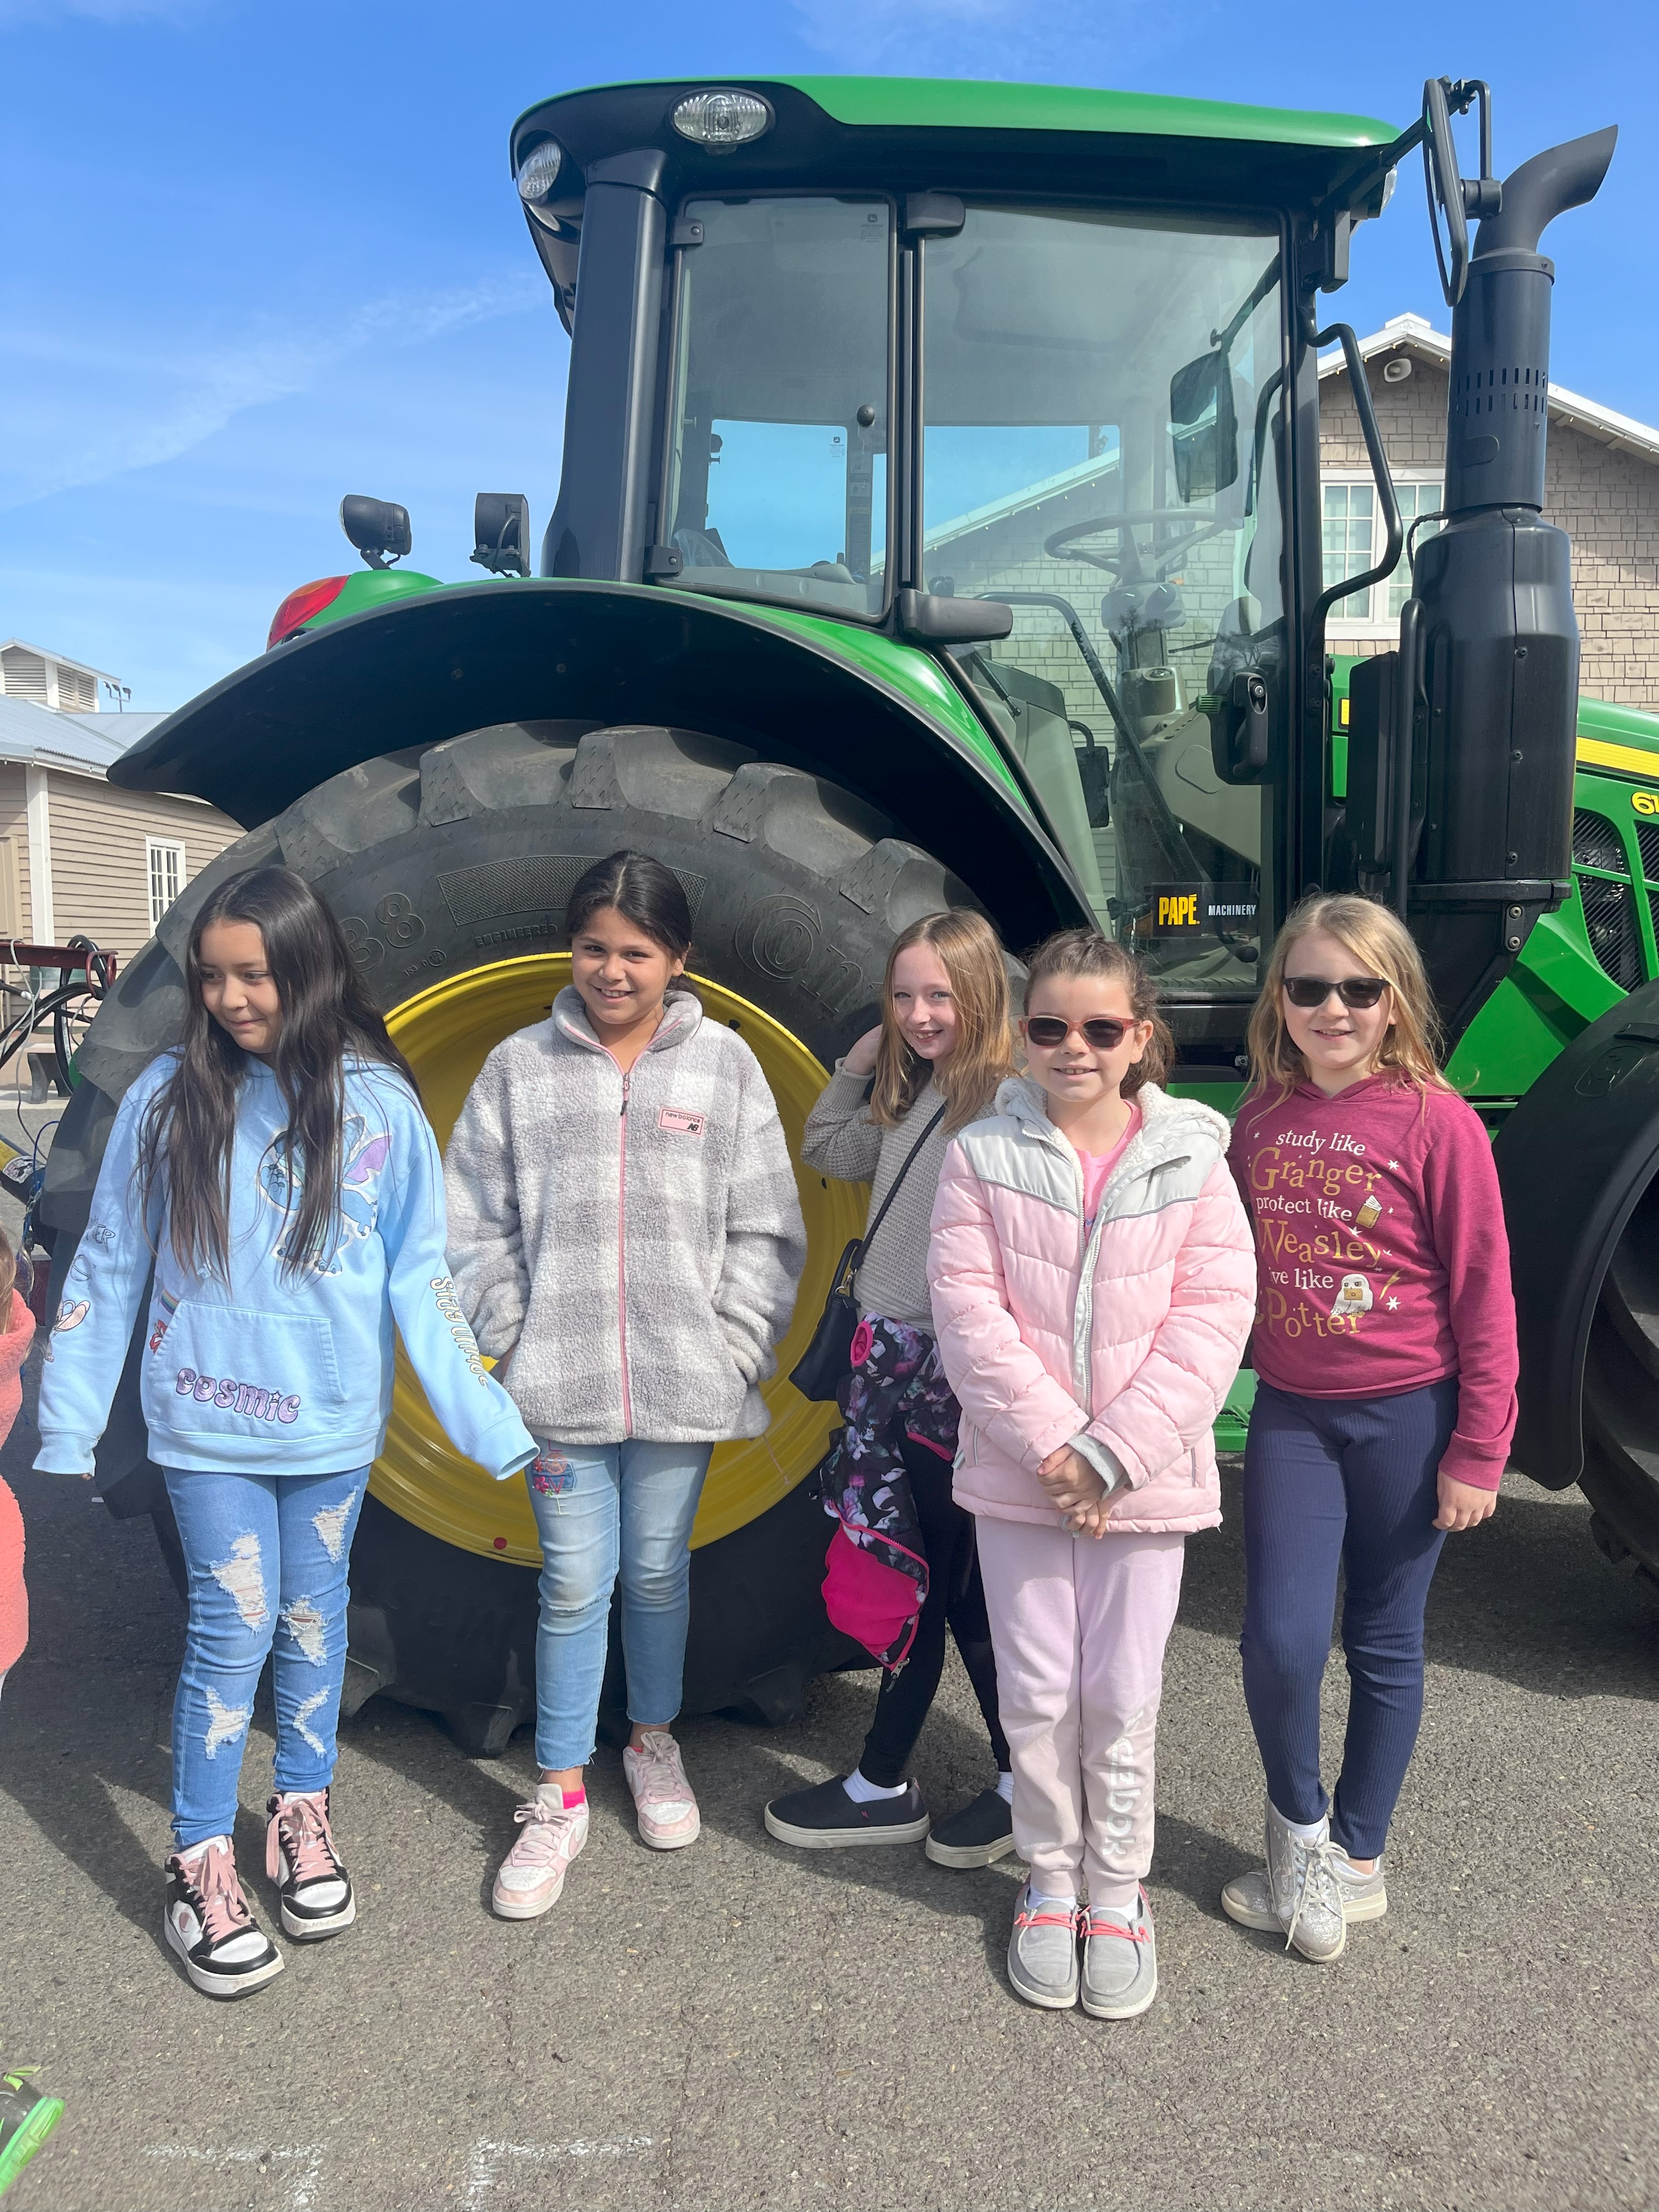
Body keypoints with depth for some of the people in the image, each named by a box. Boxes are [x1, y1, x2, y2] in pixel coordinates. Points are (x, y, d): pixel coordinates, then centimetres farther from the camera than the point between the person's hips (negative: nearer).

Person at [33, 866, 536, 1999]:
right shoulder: (170, 1097, -6)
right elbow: (109, 1266, 0)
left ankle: (304, 1814, 36)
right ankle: (203, 1864, 20)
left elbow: (421, 1281, -6)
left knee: (314, 1619, 15)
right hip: (208, 1424, -1)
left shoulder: (378, 1104, -8)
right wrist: (69, 1425, 1)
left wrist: (494, 1427, -9)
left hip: (333, 1422, 1)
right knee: (235, 1627, 1)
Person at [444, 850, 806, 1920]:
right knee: (574, 1584, 6)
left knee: (659, 1571, 15)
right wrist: (515, 1346, -2)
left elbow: (766, 1230, 2)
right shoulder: (521, 1067, 2)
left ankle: (655, 1741, 39)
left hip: (682, 1384, 0)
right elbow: (481, 1227, 5)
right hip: (561, 1383, 0)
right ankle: (561, 1796, 22)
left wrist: (731, 1350, -4)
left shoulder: (724, 1064, 1)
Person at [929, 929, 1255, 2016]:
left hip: (1146, 1479, 0)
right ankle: (1050, 1882, 32)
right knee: (1037, 1698, 10)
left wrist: (1113, 1455, -15)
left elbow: (1211, 1319, -8)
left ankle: (1118, 1892, 30)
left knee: (1122, 1701, 8)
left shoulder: (1191, 1162, -3)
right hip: (1018, 1477, 1)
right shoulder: (984, 1155, -2)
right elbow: (969, 1309, -8)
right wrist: (1051, 1445, -16)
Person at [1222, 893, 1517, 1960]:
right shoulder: (1262, 1118, 2)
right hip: (1291, 1412, 3)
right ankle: (1299, 1826, 24)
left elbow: (1484, 1295, -9)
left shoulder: (1436, 1121, -12)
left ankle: (1356, 1860, 30)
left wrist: (1478, 1452, -9)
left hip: (1407, 1416, -3)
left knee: (1384, 1646, 11)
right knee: (1281, 1640, -4)